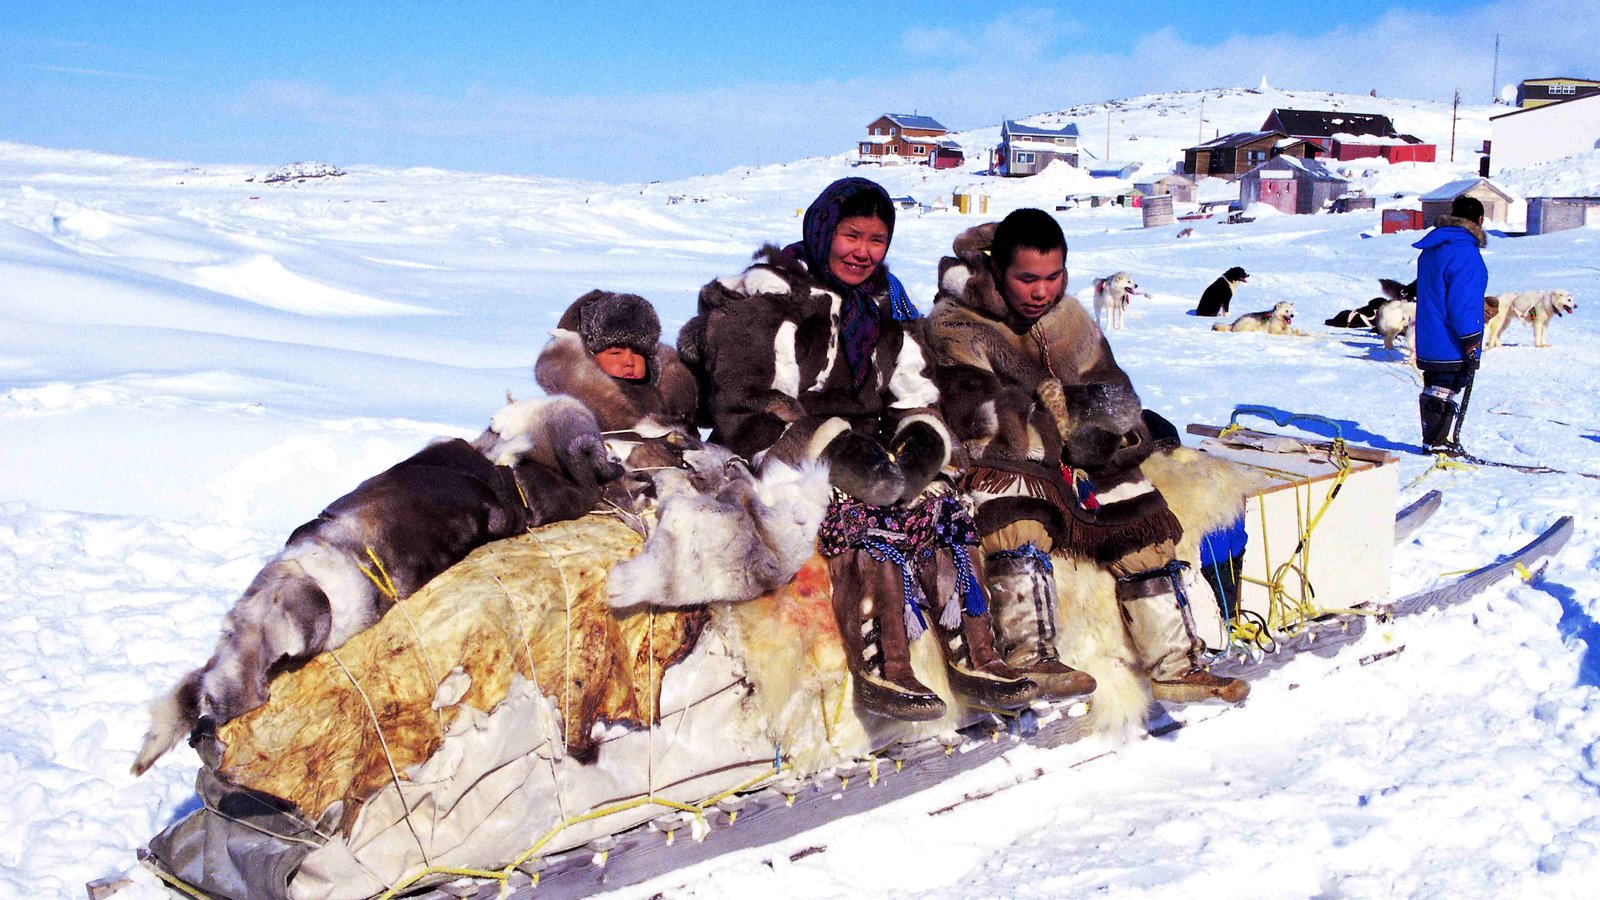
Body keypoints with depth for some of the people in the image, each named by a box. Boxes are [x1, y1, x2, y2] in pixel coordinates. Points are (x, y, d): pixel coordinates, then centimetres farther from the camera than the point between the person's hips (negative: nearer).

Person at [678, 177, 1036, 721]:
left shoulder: (887, 307, 15)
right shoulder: (768, 296, -6)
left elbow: (915, 398, 14)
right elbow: (742, 408, -15)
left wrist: (922, 441, -11)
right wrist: (831, 447, -25)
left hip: (858, 452, 6)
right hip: (778, 465, -6)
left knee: (934, 506, -19)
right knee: (866, 514, -32)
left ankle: (972, 656, -18)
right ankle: (881, 671, -34)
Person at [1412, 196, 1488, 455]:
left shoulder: (1431, 248, 13)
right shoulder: (1465, 252, -18)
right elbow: (1461, 301, -21)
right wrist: (1471, 338, -16)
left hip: (1428, 341, 9)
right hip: (1453, 345, -9)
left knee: (1434, 389, 14)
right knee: (1447, 391, -2)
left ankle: (1432, 439, 21)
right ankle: (1440, 441, 2)